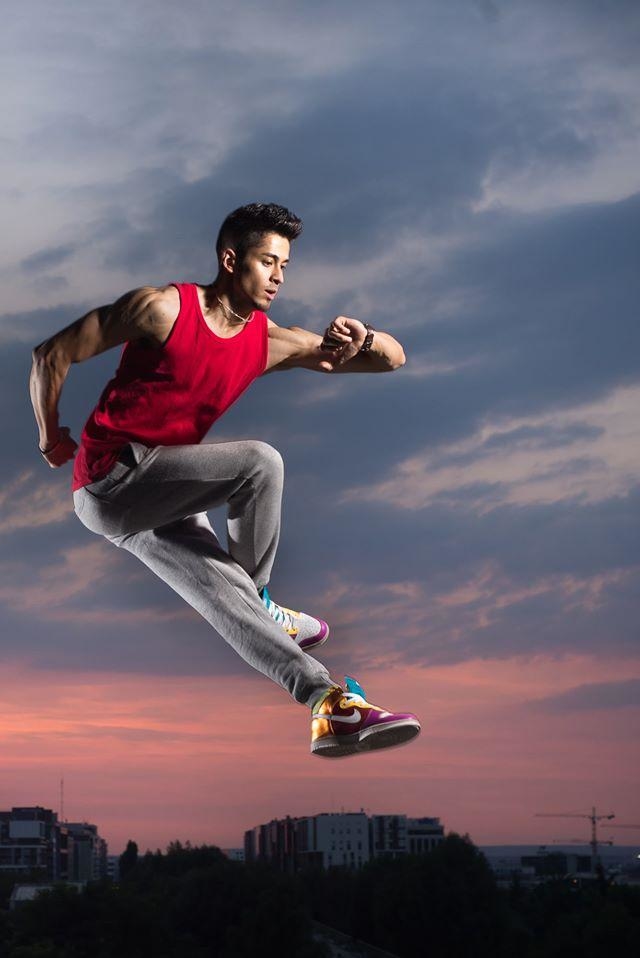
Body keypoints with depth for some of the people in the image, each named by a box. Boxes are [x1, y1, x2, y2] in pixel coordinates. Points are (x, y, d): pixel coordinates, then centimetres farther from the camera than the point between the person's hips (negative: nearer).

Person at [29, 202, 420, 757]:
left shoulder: (271, 343, 6)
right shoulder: (163, 309, -11)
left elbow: (394, 357, 6)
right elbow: (52, 355, -6)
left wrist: (359, 337, -17)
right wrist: (51, 439, 4)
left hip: (161, 502, 6)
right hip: (108, 477, -6)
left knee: (230, 600, -10)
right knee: (259, 462, -23)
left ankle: (332, 709, -17)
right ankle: (262, 602, -6)